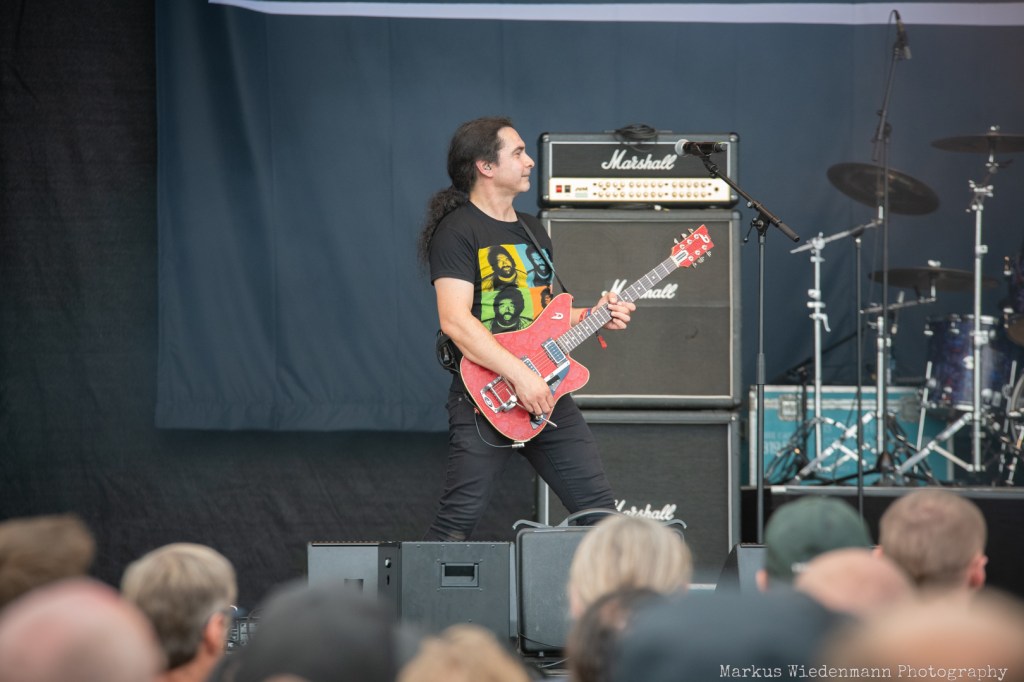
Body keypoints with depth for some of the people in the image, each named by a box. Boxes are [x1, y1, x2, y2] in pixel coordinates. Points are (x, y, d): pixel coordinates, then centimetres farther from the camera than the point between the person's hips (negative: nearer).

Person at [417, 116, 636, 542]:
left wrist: (590, 316, 9)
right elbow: (455, 320, -19)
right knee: (457, 522, -9)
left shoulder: (532, 230, 19)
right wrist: (520, 376, -24)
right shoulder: (457, 231, -8)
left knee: (598, 507, 3)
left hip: (547, 395, 7)